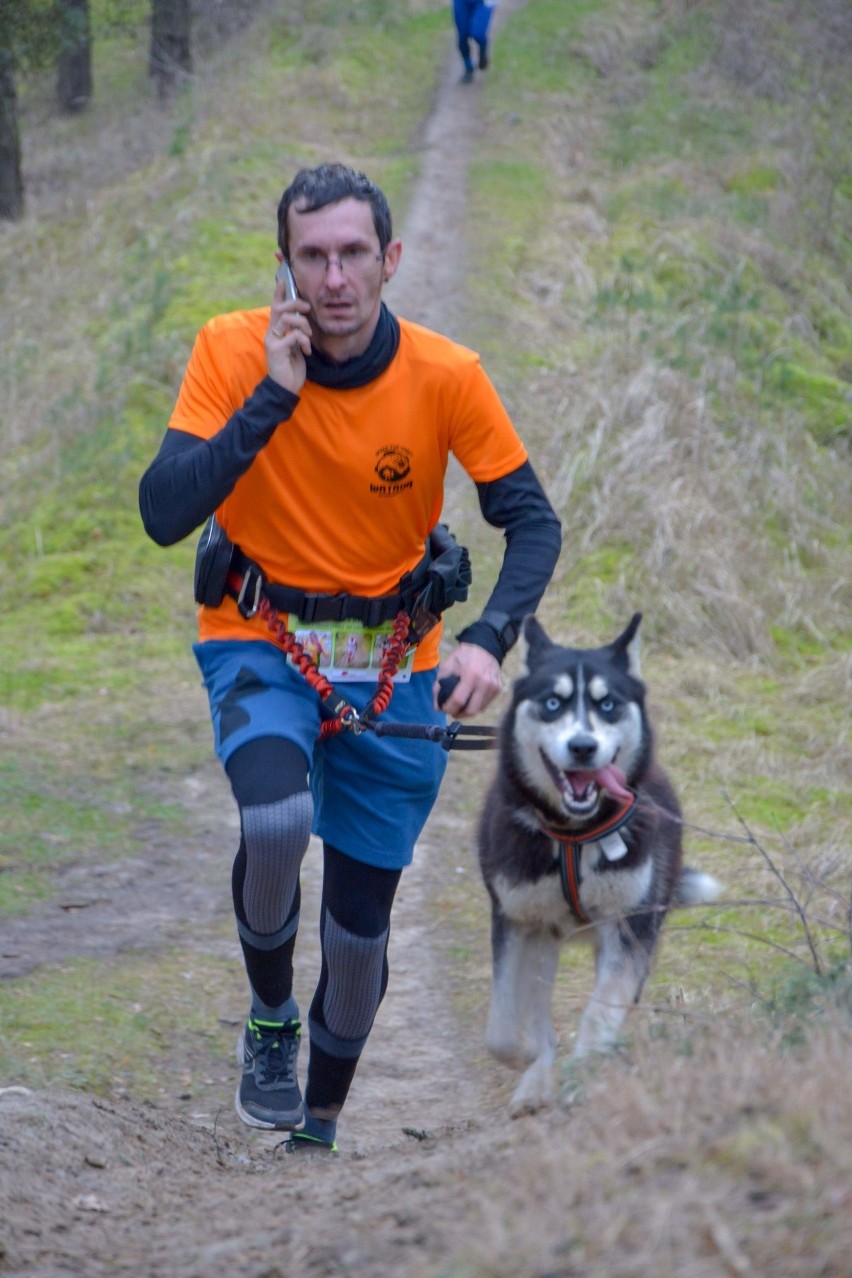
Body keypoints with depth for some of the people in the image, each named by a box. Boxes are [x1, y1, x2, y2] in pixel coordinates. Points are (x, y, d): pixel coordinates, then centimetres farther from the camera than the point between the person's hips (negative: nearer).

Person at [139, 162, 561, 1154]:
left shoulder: (445, 376, -14)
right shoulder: (233, 353, -15)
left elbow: (531, 521, -6)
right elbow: (163, 514, -22)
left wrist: (488, 640, -24)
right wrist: (272, 398, -29)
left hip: (392, 662, 2)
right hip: (259, 644, -2)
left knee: (360, 924, 7)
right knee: (276, 820, -32)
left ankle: (318, 1132, 32)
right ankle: (270, 1018, -2)